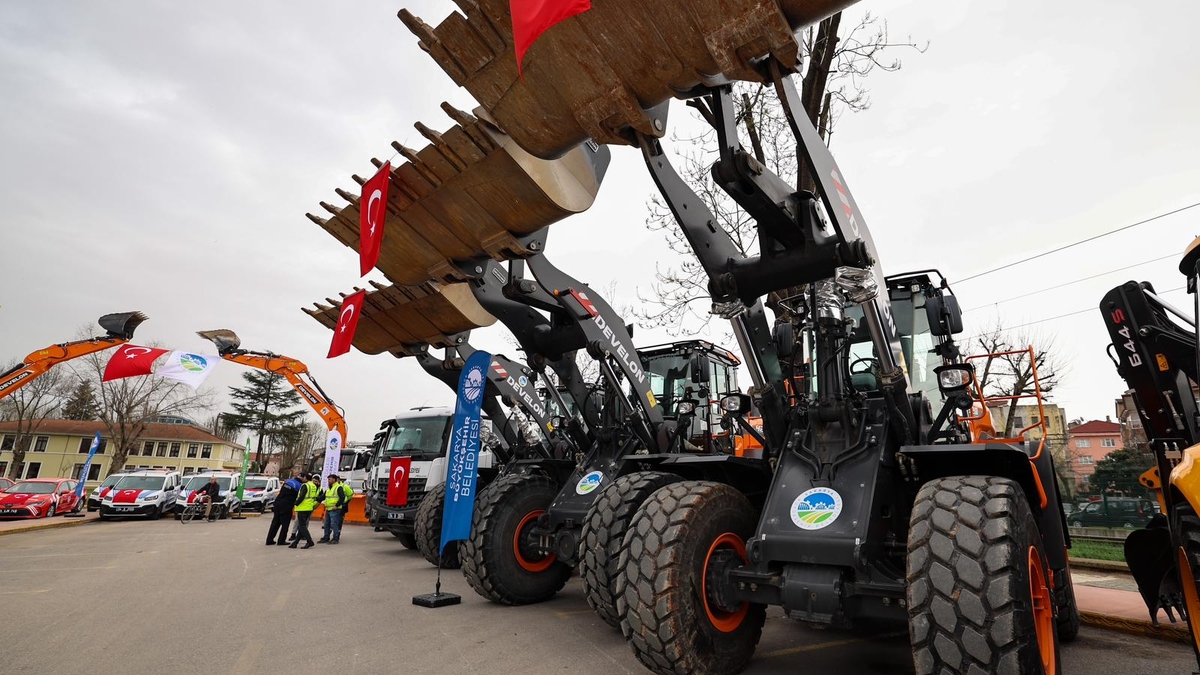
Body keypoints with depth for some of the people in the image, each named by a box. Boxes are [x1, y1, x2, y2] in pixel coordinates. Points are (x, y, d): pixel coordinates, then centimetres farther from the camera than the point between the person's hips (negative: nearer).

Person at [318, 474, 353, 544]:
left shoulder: (339, 487, -12)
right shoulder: (329, 488, 17)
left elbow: (342, 498, -19)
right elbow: (323, 496, 23)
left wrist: (337, 505, -22)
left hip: (335, 510, -9)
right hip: (328, 509, 9)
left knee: (334, 524, -7)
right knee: (327, 524, 15)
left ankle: (335, 538, -1)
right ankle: (326, 538, 26)